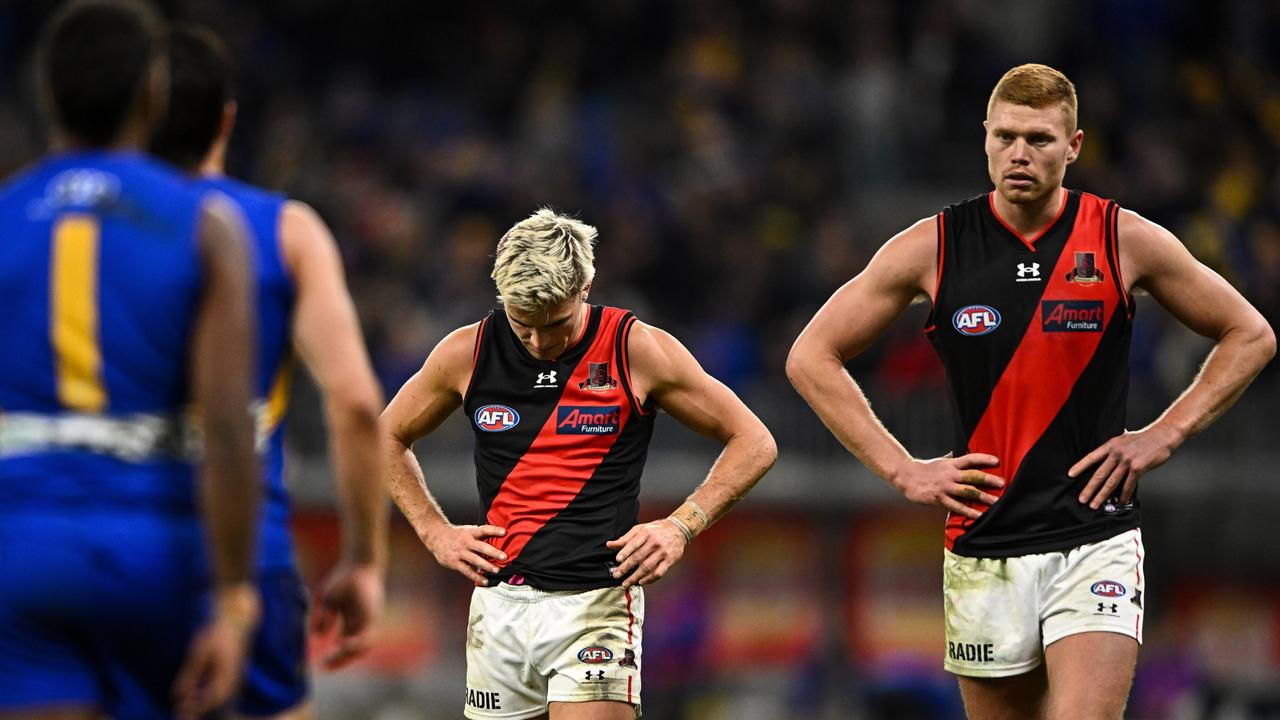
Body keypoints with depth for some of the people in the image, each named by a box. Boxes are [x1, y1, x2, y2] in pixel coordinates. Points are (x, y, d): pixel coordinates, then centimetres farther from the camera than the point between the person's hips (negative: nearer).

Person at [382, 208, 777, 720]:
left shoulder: (637, 351, -4)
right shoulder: (467, 353, 3)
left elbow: (753, 443, 3)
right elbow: (388, 437, 20)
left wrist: (682, 526, -8)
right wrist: (436, 533, 7)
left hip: (596, 602, -4)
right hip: (499, 603, 4)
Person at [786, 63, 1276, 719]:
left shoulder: (1127, 241, -1)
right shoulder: (932, 247, 0)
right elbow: (812, 357, 7)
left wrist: (1163, 436, 1)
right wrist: (902, 470, -1)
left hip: (1096, 543, -2)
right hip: (983, 550, 2)